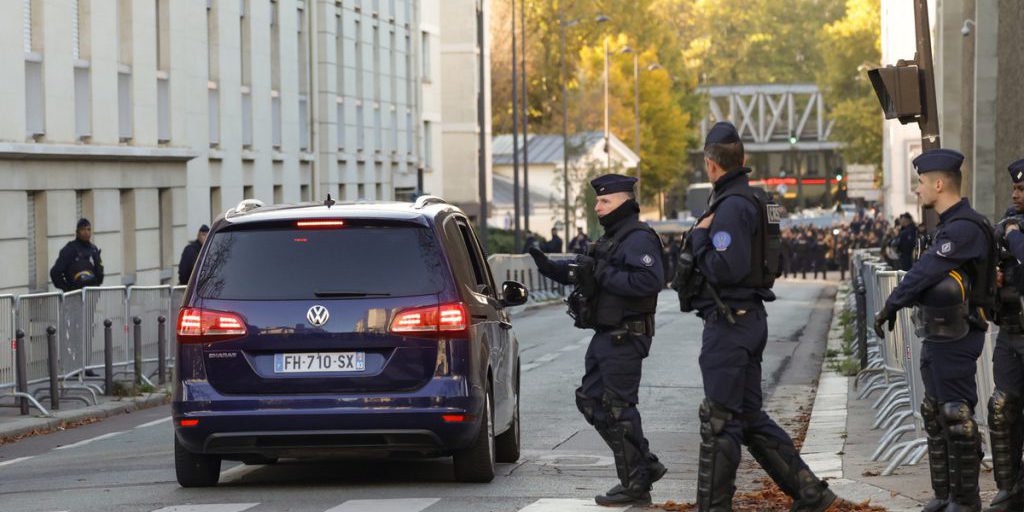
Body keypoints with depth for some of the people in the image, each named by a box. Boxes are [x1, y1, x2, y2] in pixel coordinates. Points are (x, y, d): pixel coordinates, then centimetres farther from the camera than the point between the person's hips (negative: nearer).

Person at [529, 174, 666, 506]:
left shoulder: (639, 239, -15)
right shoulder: (611, 239, 19)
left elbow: (650, 280, -29)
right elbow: (581, 273, 24)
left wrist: (603, 276, -26)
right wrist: (548, 267, 7)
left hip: (624, 339, -11)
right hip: (606, 337, 11)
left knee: (619, 409, -7)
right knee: (591, 401, 14)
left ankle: (636, 485, 1)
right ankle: (645, 466, 20)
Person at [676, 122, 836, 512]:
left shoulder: (732, 206, -17)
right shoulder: (755, 200, 15)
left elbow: (726, 269, -25)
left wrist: (699, 237, -11)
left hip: (730, 322, -10)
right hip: (750, 317, 10)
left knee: (719, 421, -4)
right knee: (750, 417, 14)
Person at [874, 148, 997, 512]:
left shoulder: (965, 228, -19)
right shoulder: (950, 226, 13)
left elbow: (926, 271, -22)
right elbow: (927, 274, 17)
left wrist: (890, 307, -16)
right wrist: (896, 307, 12)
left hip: (955, 340, -11)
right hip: (938, 336, 11)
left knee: (957, 417, -6)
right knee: (935, 415, 15)